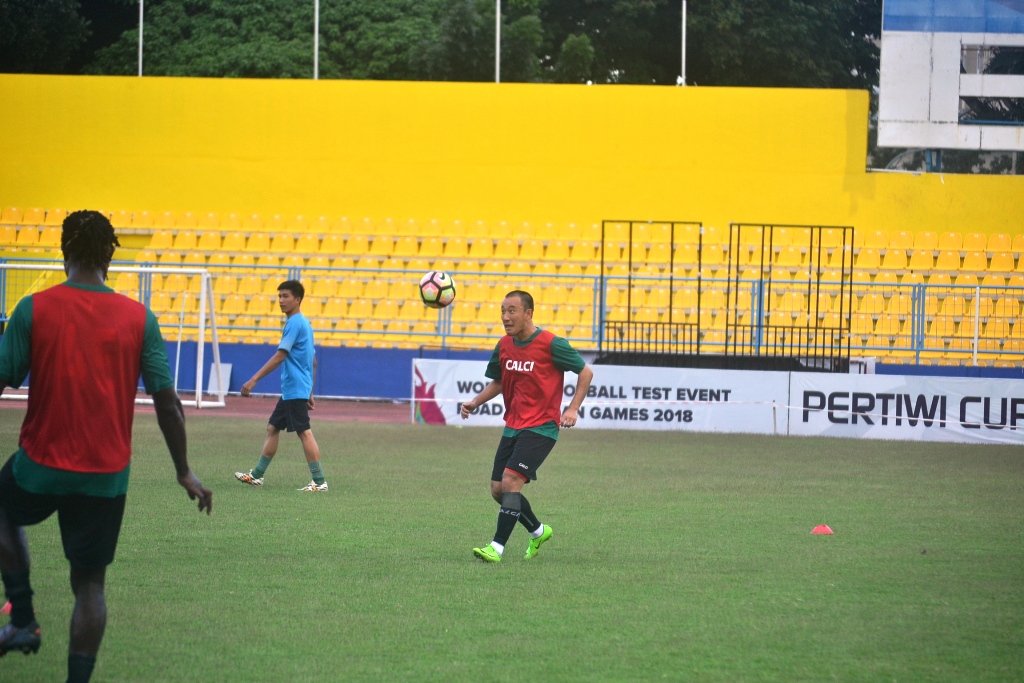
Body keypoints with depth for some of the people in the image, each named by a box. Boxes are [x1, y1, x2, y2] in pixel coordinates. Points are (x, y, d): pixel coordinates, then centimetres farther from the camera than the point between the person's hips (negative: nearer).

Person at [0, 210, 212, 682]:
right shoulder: (139, 319, -5)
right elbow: (167, 402, -3)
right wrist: (184, 472, 7)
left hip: (41, 465, -1)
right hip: (106, 475, 1)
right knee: (89, 583, 12)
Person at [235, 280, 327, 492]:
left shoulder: (295, 323, -14)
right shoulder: (305, 324, 16)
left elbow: (280, 356, -20)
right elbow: (313, 362, 21)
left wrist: (254, 380, -21)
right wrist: (310, 393, 25)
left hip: (295, 389, -10)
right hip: (291, 390, 10)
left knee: (304, 432, -8)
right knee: (272, 428, 13)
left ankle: (319, 481, -8)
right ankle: (257, 475, 19)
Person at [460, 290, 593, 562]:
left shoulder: (551, 344, -13)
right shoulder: (504, 346, 5)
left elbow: (585, 373, -4)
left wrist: (573, 408, -14)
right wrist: (475, 402, 4)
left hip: (541, 427, -7)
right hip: (513, 426, 7)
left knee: (510, 481, -21)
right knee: (498, 490, 6)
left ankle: (497, 547, -17)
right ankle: (538, 531, 31)